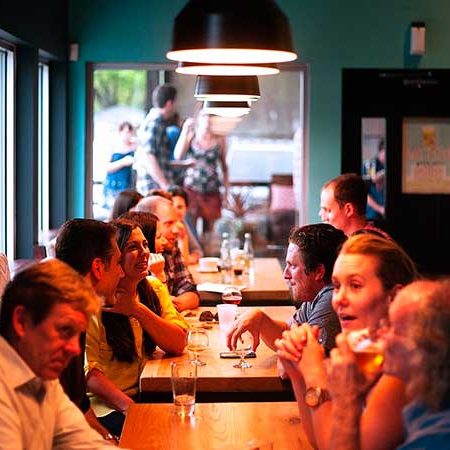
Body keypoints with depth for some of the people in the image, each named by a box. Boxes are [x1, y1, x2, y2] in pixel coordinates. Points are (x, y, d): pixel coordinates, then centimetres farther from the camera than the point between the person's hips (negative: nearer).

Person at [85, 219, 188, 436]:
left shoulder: (154, 289, 8)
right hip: (106, 405, -6)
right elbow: (87, 369, -16)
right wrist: (128, 405, -29)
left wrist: (138, 310, -15)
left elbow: (178, 345, -3)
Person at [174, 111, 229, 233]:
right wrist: (185, 131, -14)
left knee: (210, 230, 3)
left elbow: (224, 166, 11)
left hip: (212, 191, 1)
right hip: (191, 189, -1)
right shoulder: (191, 136, 1)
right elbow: (178, 156, -14)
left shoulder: (219, 140, 4)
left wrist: (226, 190, 7)